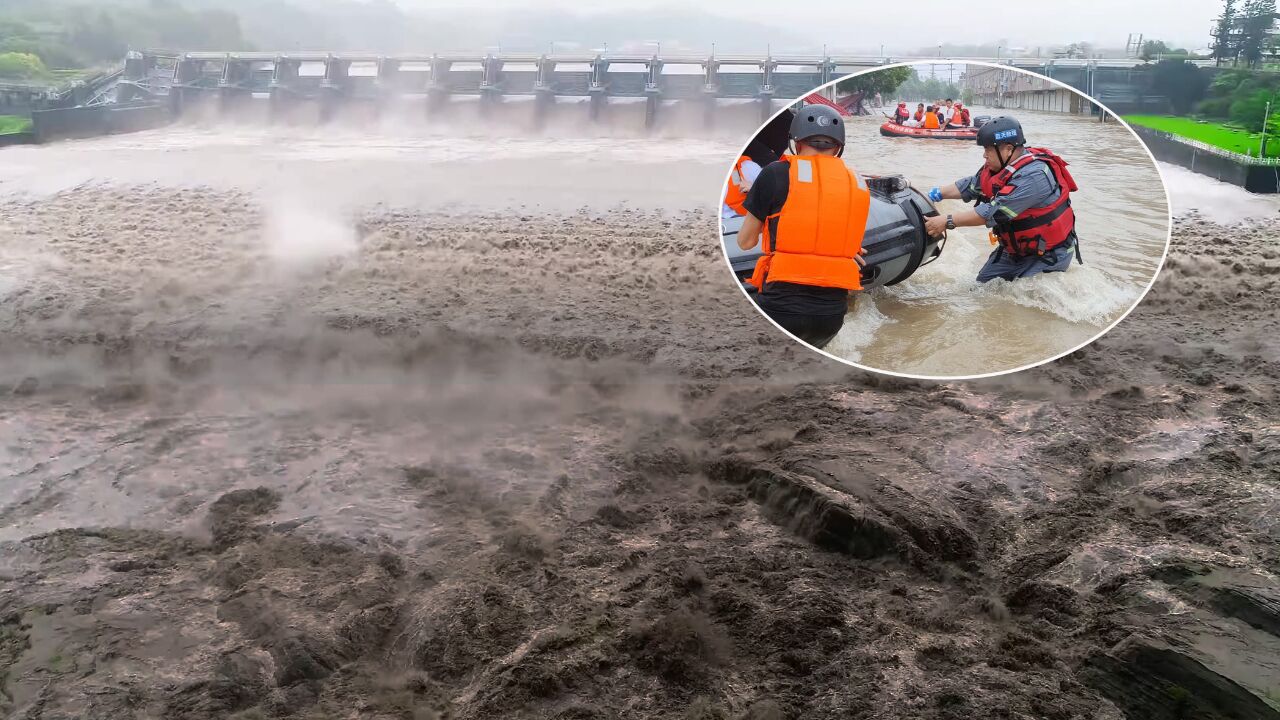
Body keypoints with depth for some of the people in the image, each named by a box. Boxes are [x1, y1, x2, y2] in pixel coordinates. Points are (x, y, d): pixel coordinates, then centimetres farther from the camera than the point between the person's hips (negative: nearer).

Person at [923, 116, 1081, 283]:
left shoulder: (1033, 176, -31)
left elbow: (994, 211, -33)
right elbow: (970, 186, 7)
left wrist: (947, 222, -31)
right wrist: (936, 194, -7)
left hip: (1049, 253, -8)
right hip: (1014, 249, 8)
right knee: (982, 284, 7)